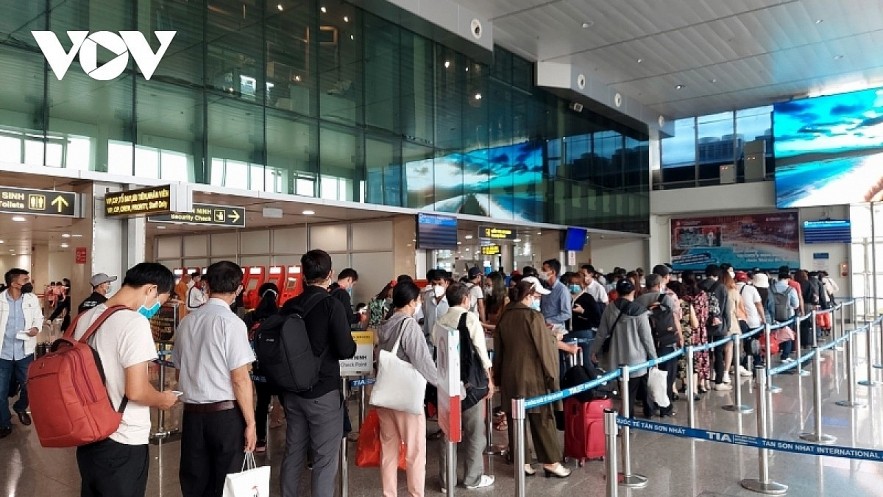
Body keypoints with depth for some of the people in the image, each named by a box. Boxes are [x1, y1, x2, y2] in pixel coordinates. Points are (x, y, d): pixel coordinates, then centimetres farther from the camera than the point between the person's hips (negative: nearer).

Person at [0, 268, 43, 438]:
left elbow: (38, 317, 6)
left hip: (25, 351, 2)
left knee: (28, 386, 16)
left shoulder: (32, 299, -3)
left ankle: (20, 408, 45)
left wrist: (36, 328, -15)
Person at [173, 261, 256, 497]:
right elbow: (240, 379, -15)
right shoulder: (232, 322, -13)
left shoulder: (187, 322, 5)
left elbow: (180, 371, 14)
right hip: (225, 414, -5)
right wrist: (250, 422, -8)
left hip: (192, 413, 5)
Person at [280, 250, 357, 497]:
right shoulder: (332, 305, -14)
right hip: (324, 392, -6)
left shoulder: (288, 306, 2)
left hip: (292, 391, 6)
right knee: (325, 458, 3)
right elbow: (346, 351, -17)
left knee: (293, 452, 16)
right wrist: (351, 344, 3)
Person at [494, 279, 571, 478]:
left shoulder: (504, 317, 3)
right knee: (543, 420, 5)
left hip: (510, 376, 6)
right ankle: (551, 462, 12)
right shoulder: (534, 316, -15)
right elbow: (545, 348, -13)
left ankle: (522, 462, 15)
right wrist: (552, 375, -3)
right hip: (533, 376, -5)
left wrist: (498, 376, 19)